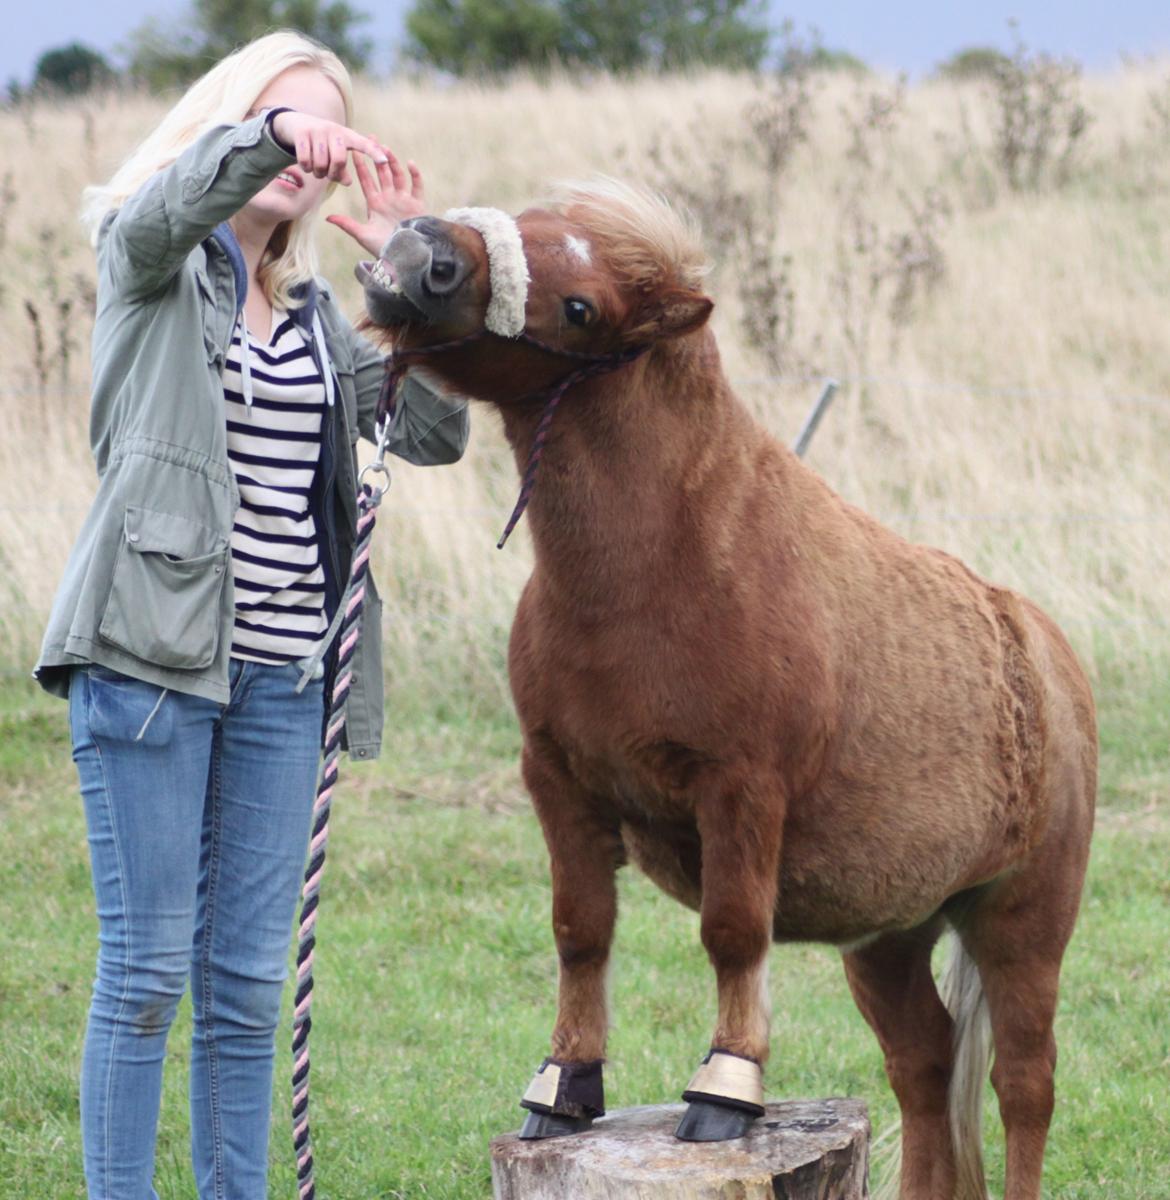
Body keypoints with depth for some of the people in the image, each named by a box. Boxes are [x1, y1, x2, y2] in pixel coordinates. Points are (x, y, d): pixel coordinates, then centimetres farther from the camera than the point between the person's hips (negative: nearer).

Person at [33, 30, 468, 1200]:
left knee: (249, 981, 8)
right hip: (151, 653, -5)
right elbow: (169, 202, -23)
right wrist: (271, 131, -41)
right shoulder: (149, 260, 2)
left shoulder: (315, 314, 17)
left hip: (280, 674, 5)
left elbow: (436, 430, 8)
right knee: (147, 966, -5)